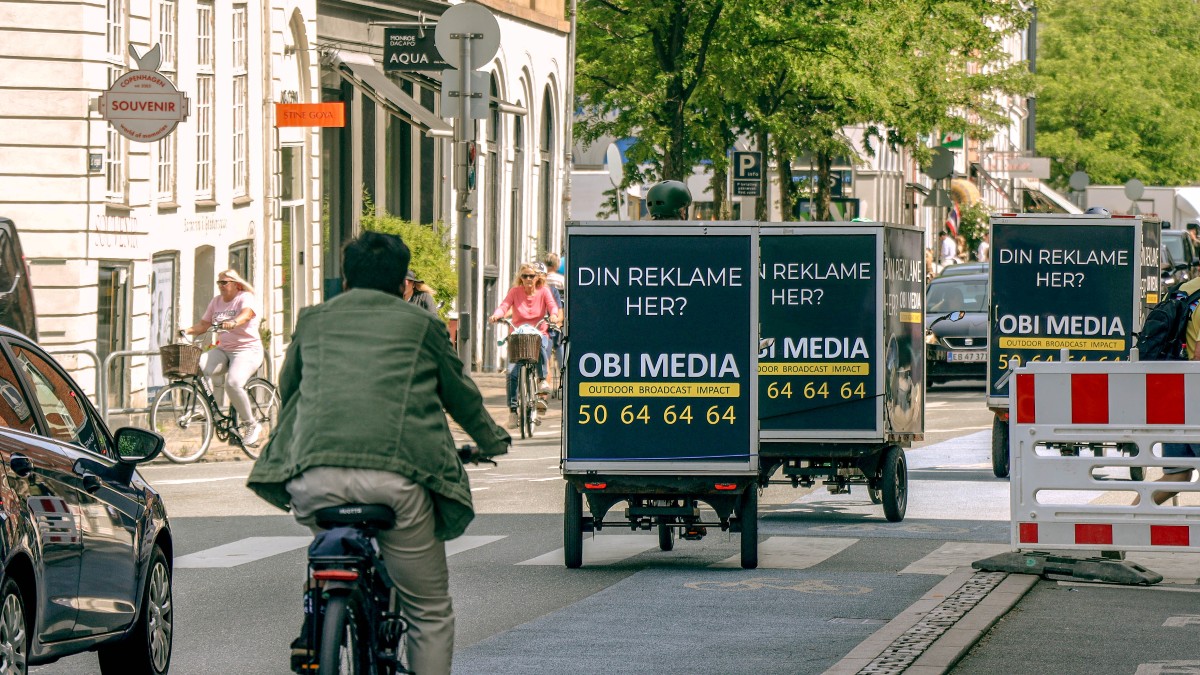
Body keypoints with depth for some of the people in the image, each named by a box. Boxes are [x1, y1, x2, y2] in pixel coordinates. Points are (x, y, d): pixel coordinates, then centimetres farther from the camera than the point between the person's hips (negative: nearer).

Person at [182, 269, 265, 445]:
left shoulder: (246, 298, -6)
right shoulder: (216, 301, 15)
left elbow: (246, 314, -28)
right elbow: (204, 324, 13)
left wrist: (233, 323, -50)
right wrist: (188, 330, -7)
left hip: (247, 350, -7)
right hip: (223, 350, 7)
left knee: (233, 383, -32)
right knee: (199, 366, -23)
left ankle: (251, 424, -13)